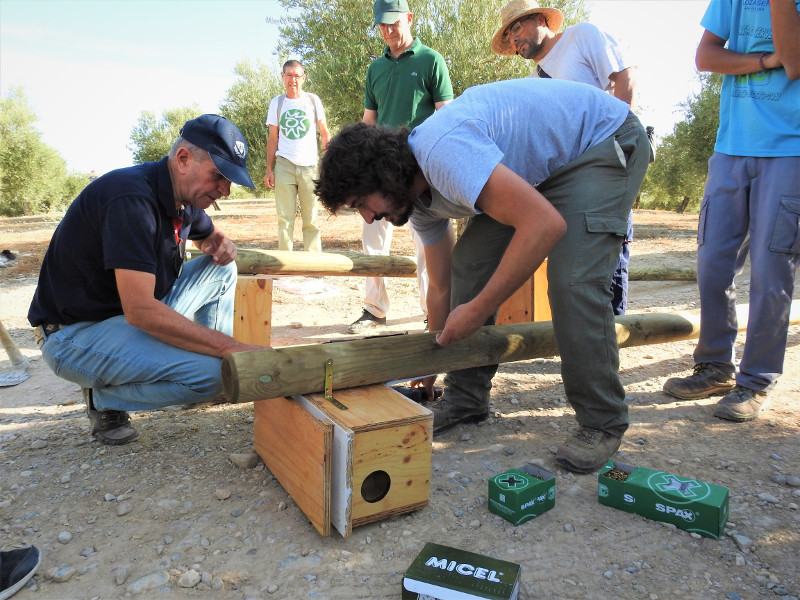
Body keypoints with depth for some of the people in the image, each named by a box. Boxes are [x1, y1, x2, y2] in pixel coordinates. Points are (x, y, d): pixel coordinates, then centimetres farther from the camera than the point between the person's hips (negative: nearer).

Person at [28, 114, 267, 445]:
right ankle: (103, 396, -3)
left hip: (142, 314, 9)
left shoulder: (184, 197, 1)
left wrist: (222, 244, -3)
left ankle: (221, 368, 8)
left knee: (221, 270, 4)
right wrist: (231, 347, -33)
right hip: (76, 333, -9)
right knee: (208, 373, -27)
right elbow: (141, 312, -35)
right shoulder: (132, 199, -28)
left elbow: (209, 236, 24)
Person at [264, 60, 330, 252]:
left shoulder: (313, 100, 8)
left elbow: (324, 133, 10)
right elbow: (272, 138, 12)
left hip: (309, 166, -1)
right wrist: (269, 169, 4)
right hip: (284, 165, 1)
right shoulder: (276, 103, 11)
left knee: (311, 219, 1)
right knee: (285, 218, -1)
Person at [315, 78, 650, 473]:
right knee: (469, 263, -3)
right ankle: (466, 397, 8)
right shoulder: (419, 200, -5)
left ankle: (602, 424, -6)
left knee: (571, 280, -24)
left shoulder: (443, 152, -35)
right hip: (540, 167, 8)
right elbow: (441, 288, 6)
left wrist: (478, 310, -32)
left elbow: (545, 223, -40)